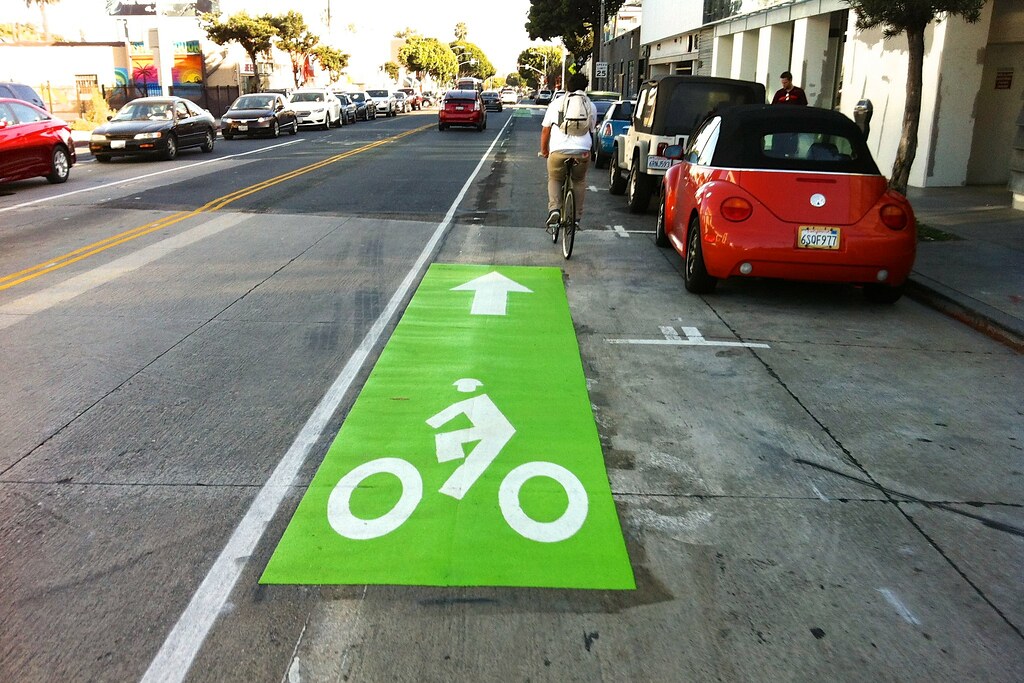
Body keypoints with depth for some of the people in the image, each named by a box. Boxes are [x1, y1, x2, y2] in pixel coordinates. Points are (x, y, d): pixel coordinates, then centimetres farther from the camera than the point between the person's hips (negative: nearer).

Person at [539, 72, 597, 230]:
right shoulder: (590, 106, 17)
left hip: (558, 150, -1)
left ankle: (554, 209, -3)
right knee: (579, 181, 25)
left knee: (554, 179, 21)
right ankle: (576, 216, 18)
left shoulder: (556, 103, 15)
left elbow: (545, 130, 17)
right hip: (582, 151, 1)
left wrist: (544, 150, 31)